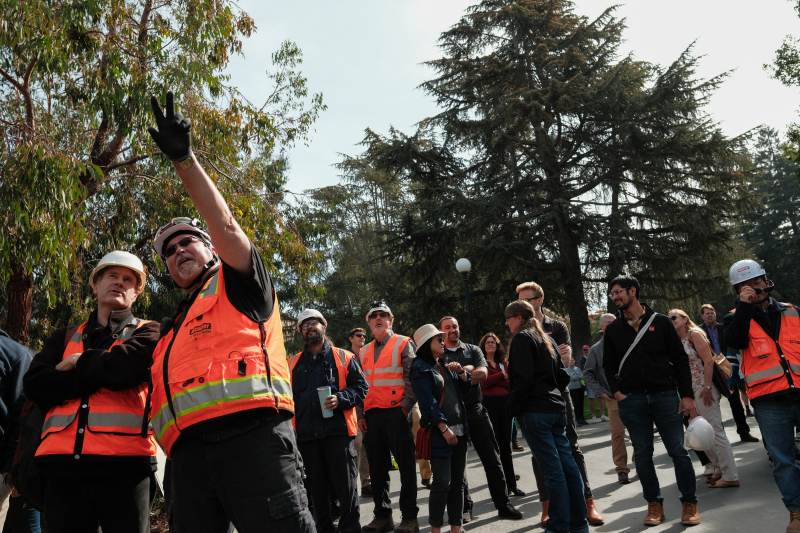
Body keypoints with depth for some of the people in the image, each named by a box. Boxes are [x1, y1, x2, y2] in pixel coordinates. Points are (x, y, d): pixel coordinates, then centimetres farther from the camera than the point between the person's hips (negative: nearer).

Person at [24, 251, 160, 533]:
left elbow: (124, 366, -10)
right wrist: (99, 376, -5)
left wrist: (78, 362, 6)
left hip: (124, 466, -3)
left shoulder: (148, 333, 12)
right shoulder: (65, 337, 22)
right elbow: (33, 383, 5)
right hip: (63, 463, 3)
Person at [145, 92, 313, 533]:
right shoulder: (170, 330, 32)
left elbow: (225, 226, -2)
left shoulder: (237, 285, 15)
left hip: (252, 435, -6)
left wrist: (184, 159, -6)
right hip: (189, 453, 7)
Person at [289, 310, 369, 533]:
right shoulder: (293, 363, 14)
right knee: (316, 487, 11)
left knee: (345, 483, 0)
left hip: (338, 430, -3)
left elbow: (361, 386, 2)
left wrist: (340, 399, -14)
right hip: (306, 433, 3)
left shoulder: (343, 357, 5)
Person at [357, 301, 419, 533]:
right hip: (371, 415, 6)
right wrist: (361, 414, 10)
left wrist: (405, 407, -12)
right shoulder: (365, 352, 18)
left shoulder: (403, 344, 2)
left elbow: (413, 379, -5)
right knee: (377, 468, 10)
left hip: (396, 412, -5)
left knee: (405, 466, 0)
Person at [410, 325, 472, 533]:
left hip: (459, 430, 7)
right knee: (442, 483, -6)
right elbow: (428, 402, -13)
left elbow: (465, 389, 21)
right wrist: (444, 429, -18)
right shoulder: (420, 368, -5)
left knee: (458, 482, 9)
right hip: (440, 433, -7)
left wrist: (461, 372, 2)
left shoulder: (445, 366, 17)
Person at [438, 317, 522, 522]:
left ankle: (503, 504, 12)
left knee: (492, 459, 2)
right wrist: (468, 370, -11)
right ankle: (465, 507, 19)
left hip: (475, 410, 1)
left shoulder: (473, 350, 10)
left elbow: (483, 373, -6)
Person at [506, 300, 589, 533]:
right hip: (556, 409, 9)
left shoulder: (522, 338, -7)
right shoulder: (544, 338, 19)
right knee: (567, 464, 9)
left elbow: (523, 378, -16)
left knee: (552, 469, -5)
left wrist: (514, 407, -8)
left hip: (535, 411, -9)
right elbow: (563, 376, 19)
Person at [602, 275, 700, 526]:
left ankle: (690, 503, 15)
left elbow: (680, 359, 3)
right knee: (643, 454, 7)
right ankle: (654, 504, 18)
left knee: (678, 451, 1)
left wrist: (687, 395, -3)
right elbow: (608, 365, 15)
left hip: (665, 395, -2)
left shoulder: (660, 322, 2)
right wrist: (616, 391, 0)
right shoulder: (613, 329, 9)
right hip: (631, 400, 2)